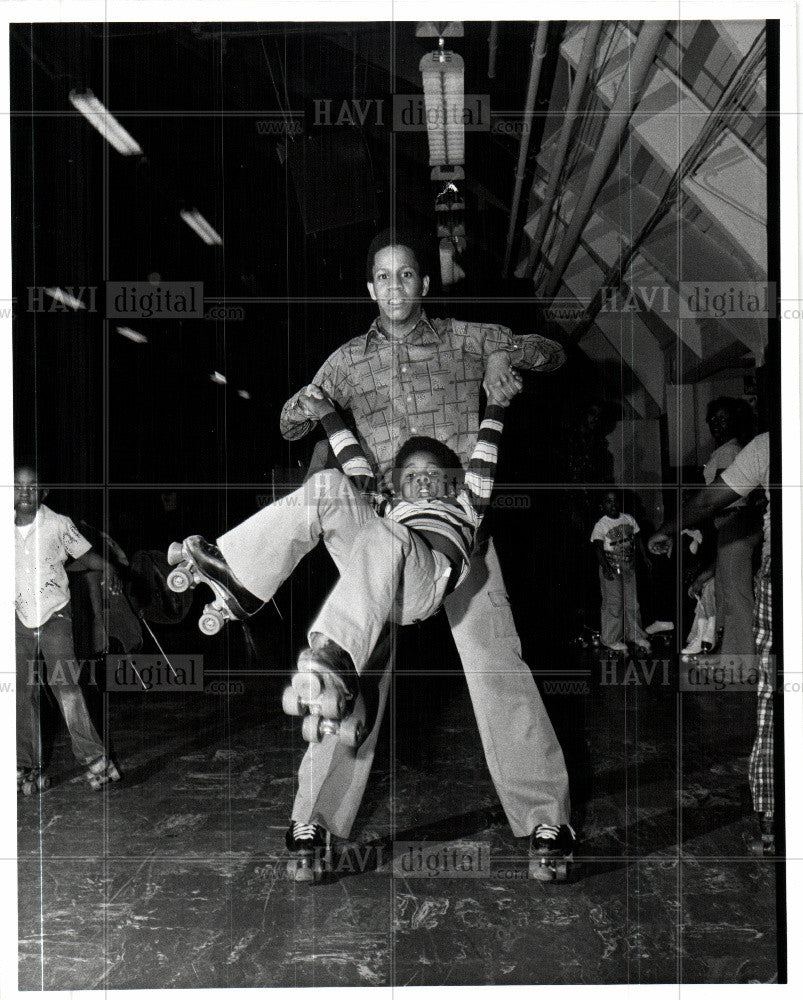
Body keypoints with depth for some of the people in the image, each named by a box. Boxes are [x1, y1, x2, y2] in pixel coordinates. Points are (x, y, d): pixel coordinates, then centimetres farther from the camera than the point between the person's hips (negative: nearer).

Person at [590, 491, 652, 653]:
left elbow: (638, 539, 17)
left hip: (629, 567, 5)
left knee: (632, 602, 10)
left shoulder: (629, 519, 8)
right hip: (611, 568, -5)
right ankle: (611, 639, 9)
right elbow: (598, 547, -19)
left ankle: (636, 636, 23)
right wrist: (605, 566, -31)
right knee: (613, 604, -2)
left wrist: (645, 557, 11)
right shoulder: (600, 526, -9)